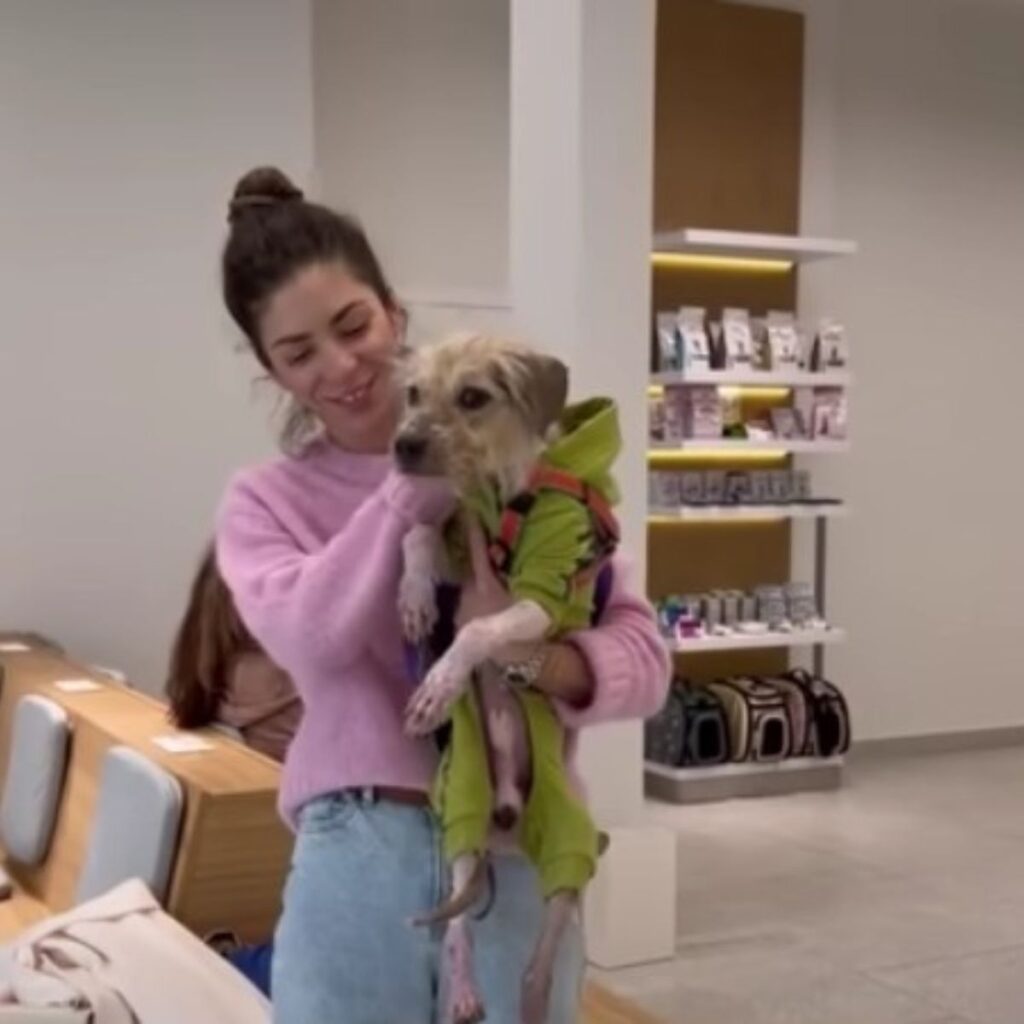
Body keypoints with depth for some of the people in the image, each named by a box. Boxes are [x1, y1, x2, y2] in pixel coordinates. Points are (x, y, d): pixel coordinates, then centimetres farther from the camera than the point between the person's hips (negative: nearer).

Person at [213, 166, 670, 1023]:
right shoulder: (263, 502, 5)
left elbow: (644, 652, -6)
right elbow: (312, 636, -15)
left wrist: (542, 662, -26)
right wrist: (420, 481, -15)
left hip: (519, 857, 0)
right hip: (354, 867, 0)